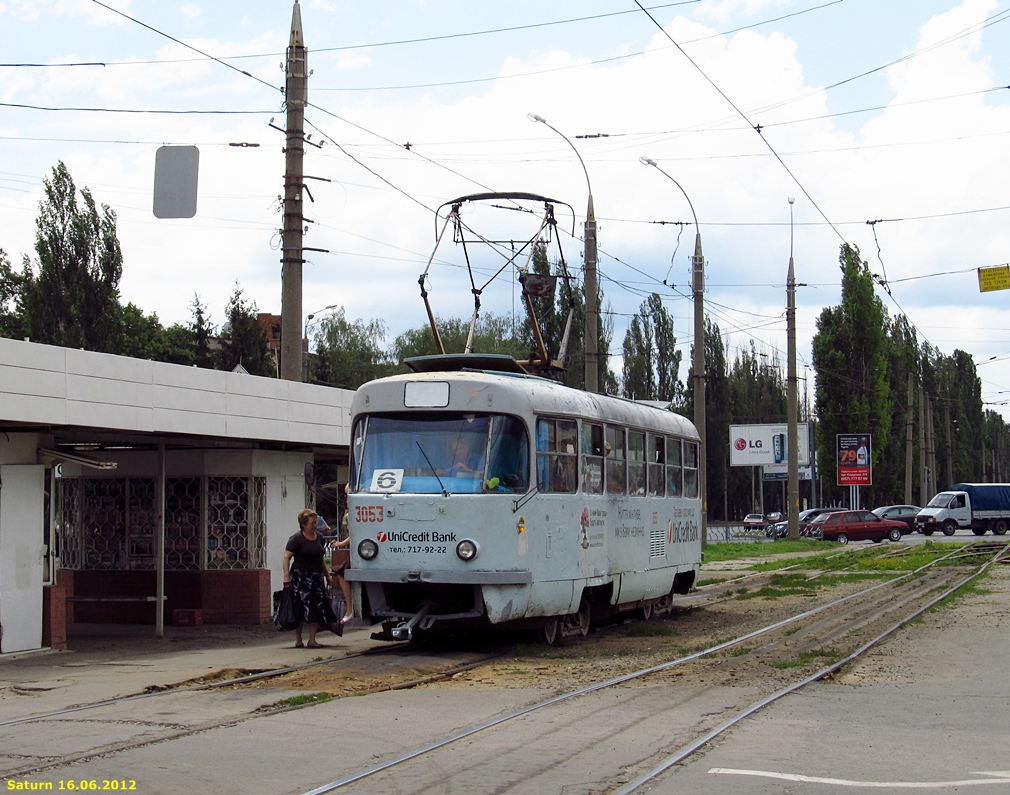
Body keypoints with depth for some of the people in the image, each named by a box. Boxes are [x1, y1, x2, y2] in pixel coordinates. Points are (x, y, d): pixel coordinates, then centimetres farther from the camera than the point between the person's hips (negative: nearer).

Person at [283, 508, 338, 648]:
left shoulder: (319, 537, 13)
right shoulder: (296, 539, -7)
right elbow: (287, 558, -9)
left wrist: (327, 575, 23)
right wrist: (287, 577, -17)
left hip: (316, 577, 6)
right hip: (300, 577, -6)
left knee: (318, 608, 0)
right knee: (301, 609, -6)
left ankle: (312, 640, 6)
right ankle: (298, 640, 2)